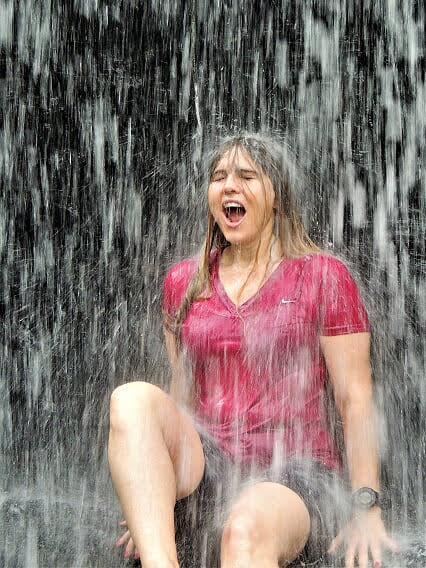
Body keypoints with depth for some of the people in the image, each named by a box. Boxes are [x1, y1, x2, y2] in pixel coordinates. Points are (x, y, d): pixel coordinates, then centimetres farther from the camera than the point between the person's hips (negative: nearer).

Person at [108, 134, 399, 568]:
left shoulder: (323, 276, 3)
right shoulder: (183, 282, 15)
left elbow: (355, 399, -1)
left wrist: (365, 508, -9)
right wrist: (150, 502, 16)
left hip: (295, 472, -4)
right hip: (204, 472, 4)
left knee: (248, 527, -40)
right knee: (132, 398, -27)